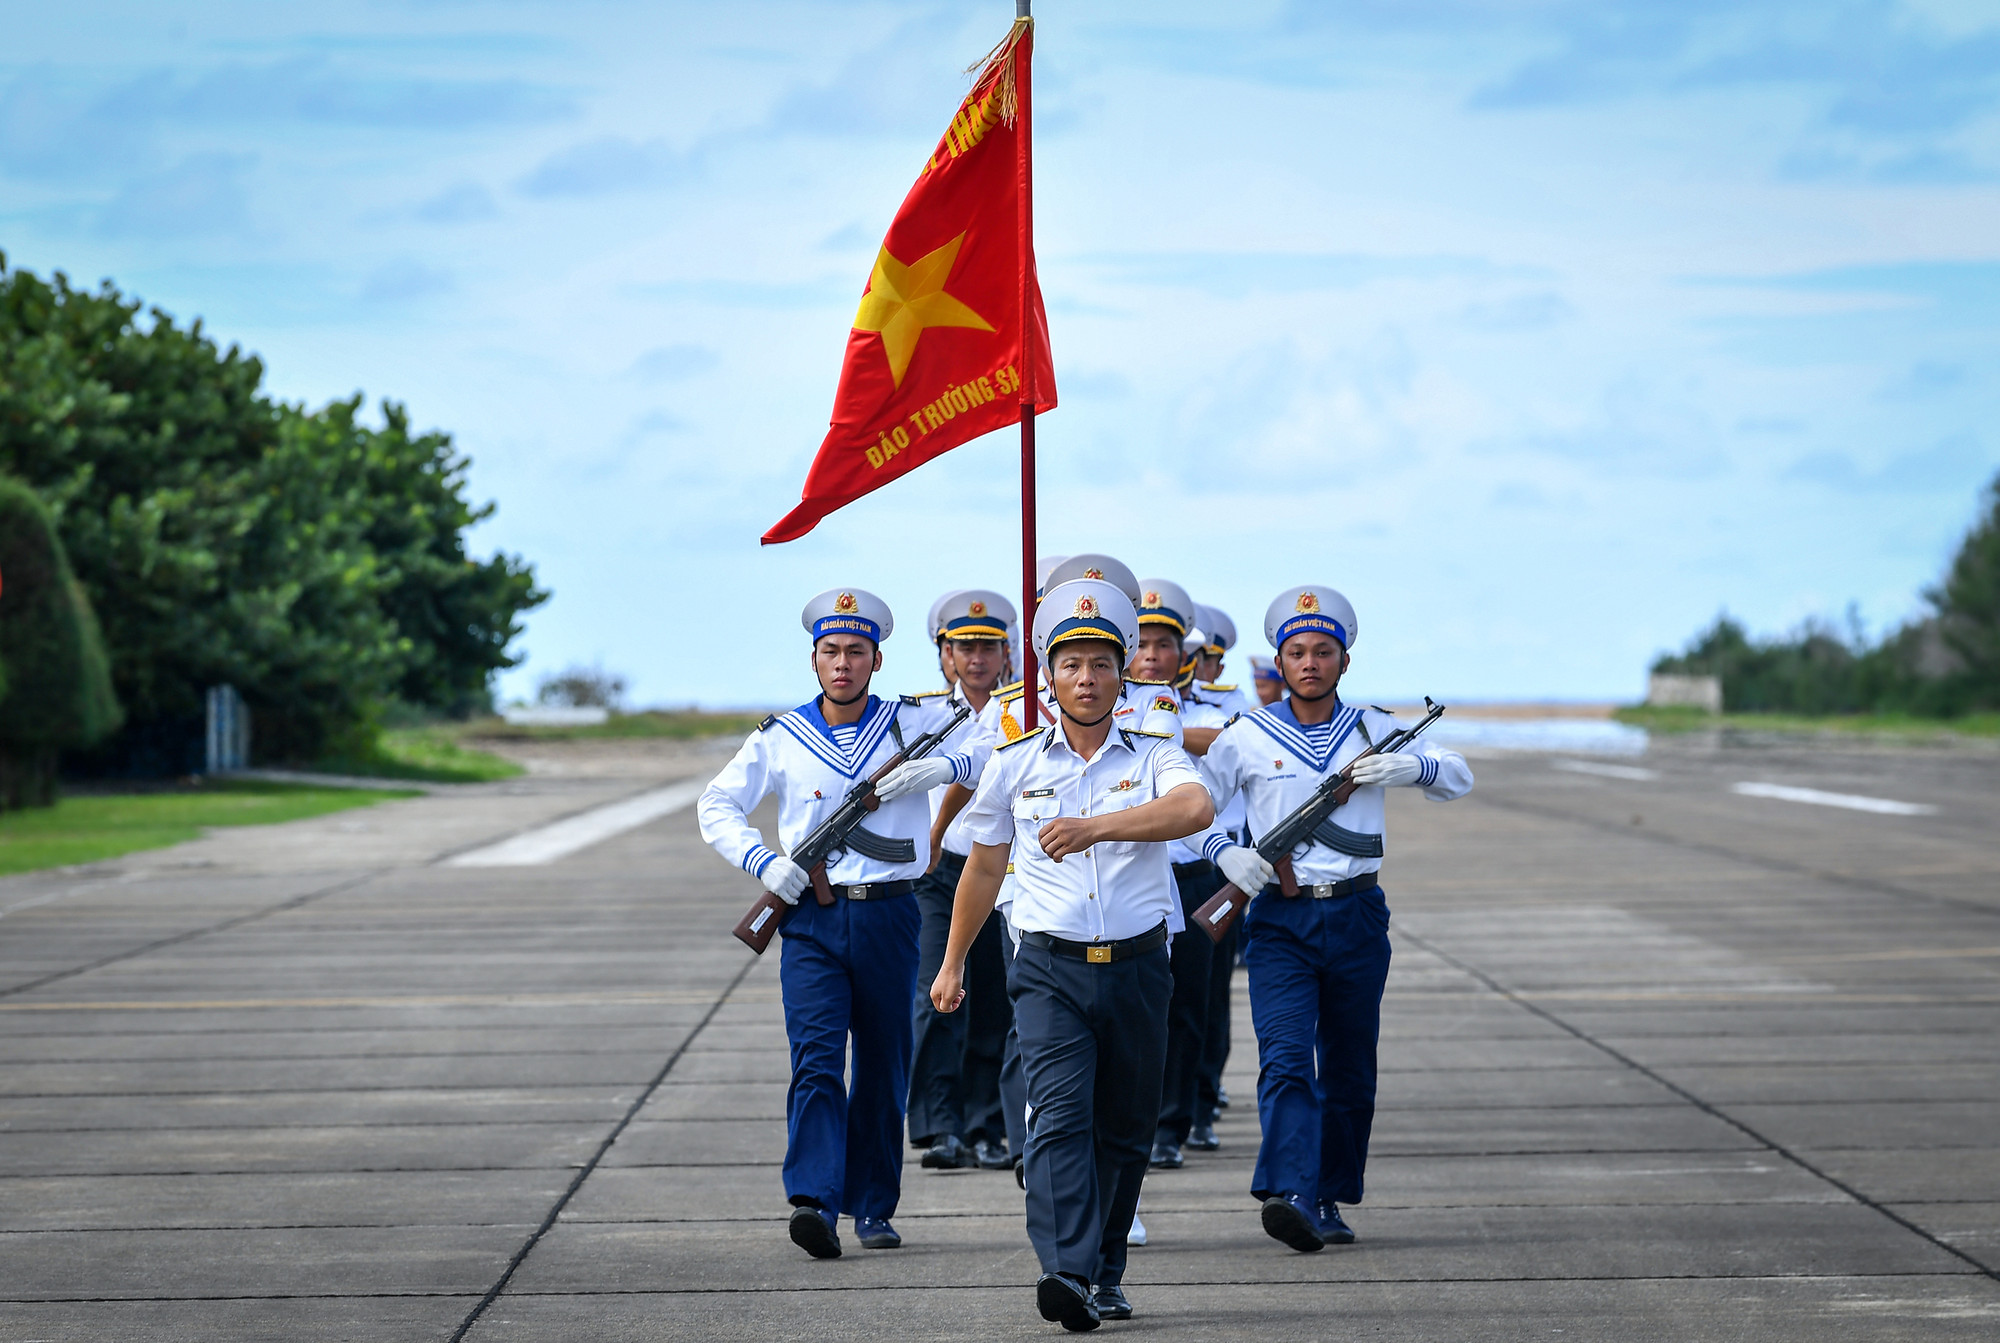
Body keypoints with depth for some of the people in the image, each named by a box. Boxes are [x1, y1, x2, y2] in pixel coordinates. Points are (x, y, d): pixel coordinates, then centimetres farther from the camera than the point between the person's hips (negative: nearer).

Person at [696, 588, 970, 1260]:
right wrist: (762, 862, -5)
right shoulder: (779, 737, 7)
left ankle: (873, 1205, 18)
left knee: (884, 1068, 6)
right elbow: (716, 806, 12)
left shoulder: (914, 723, 4)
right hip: (811, 919, -1)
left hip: (889, 918, 1)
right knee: (816, 1058, -15)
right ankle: (815, 1201, -24)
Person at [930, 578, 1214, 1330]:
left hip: (1136, 966, 1)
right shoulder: (1014, 764, 6)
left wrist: (1096, 825, -36)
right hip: (1050, 966, -1)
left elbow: (1195, 809, -23)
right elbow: (983, 868, 19)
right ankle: (1066, 1273, -29)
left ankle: (1105, 1275, 23)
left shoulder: (1154, 756, 2)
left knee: (1124, 1129, 8)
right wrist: (953, 963, 25)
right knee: (1060, 1116, -17)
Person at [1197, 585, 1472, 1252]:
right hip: (1279, 918, -2)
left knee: (1349, 1067, 7)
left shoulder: (1375, 730, 8)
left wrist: (1411, 767, -10)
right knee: (1286, 1059, -17)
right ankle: (1289, 1194, -29)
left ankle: (1330, 1199, 17)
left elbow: (1459, 778, 11)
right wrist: (1223, 851, -12)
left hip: (1357, 917, 2)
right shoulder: (1247, 736, 4)